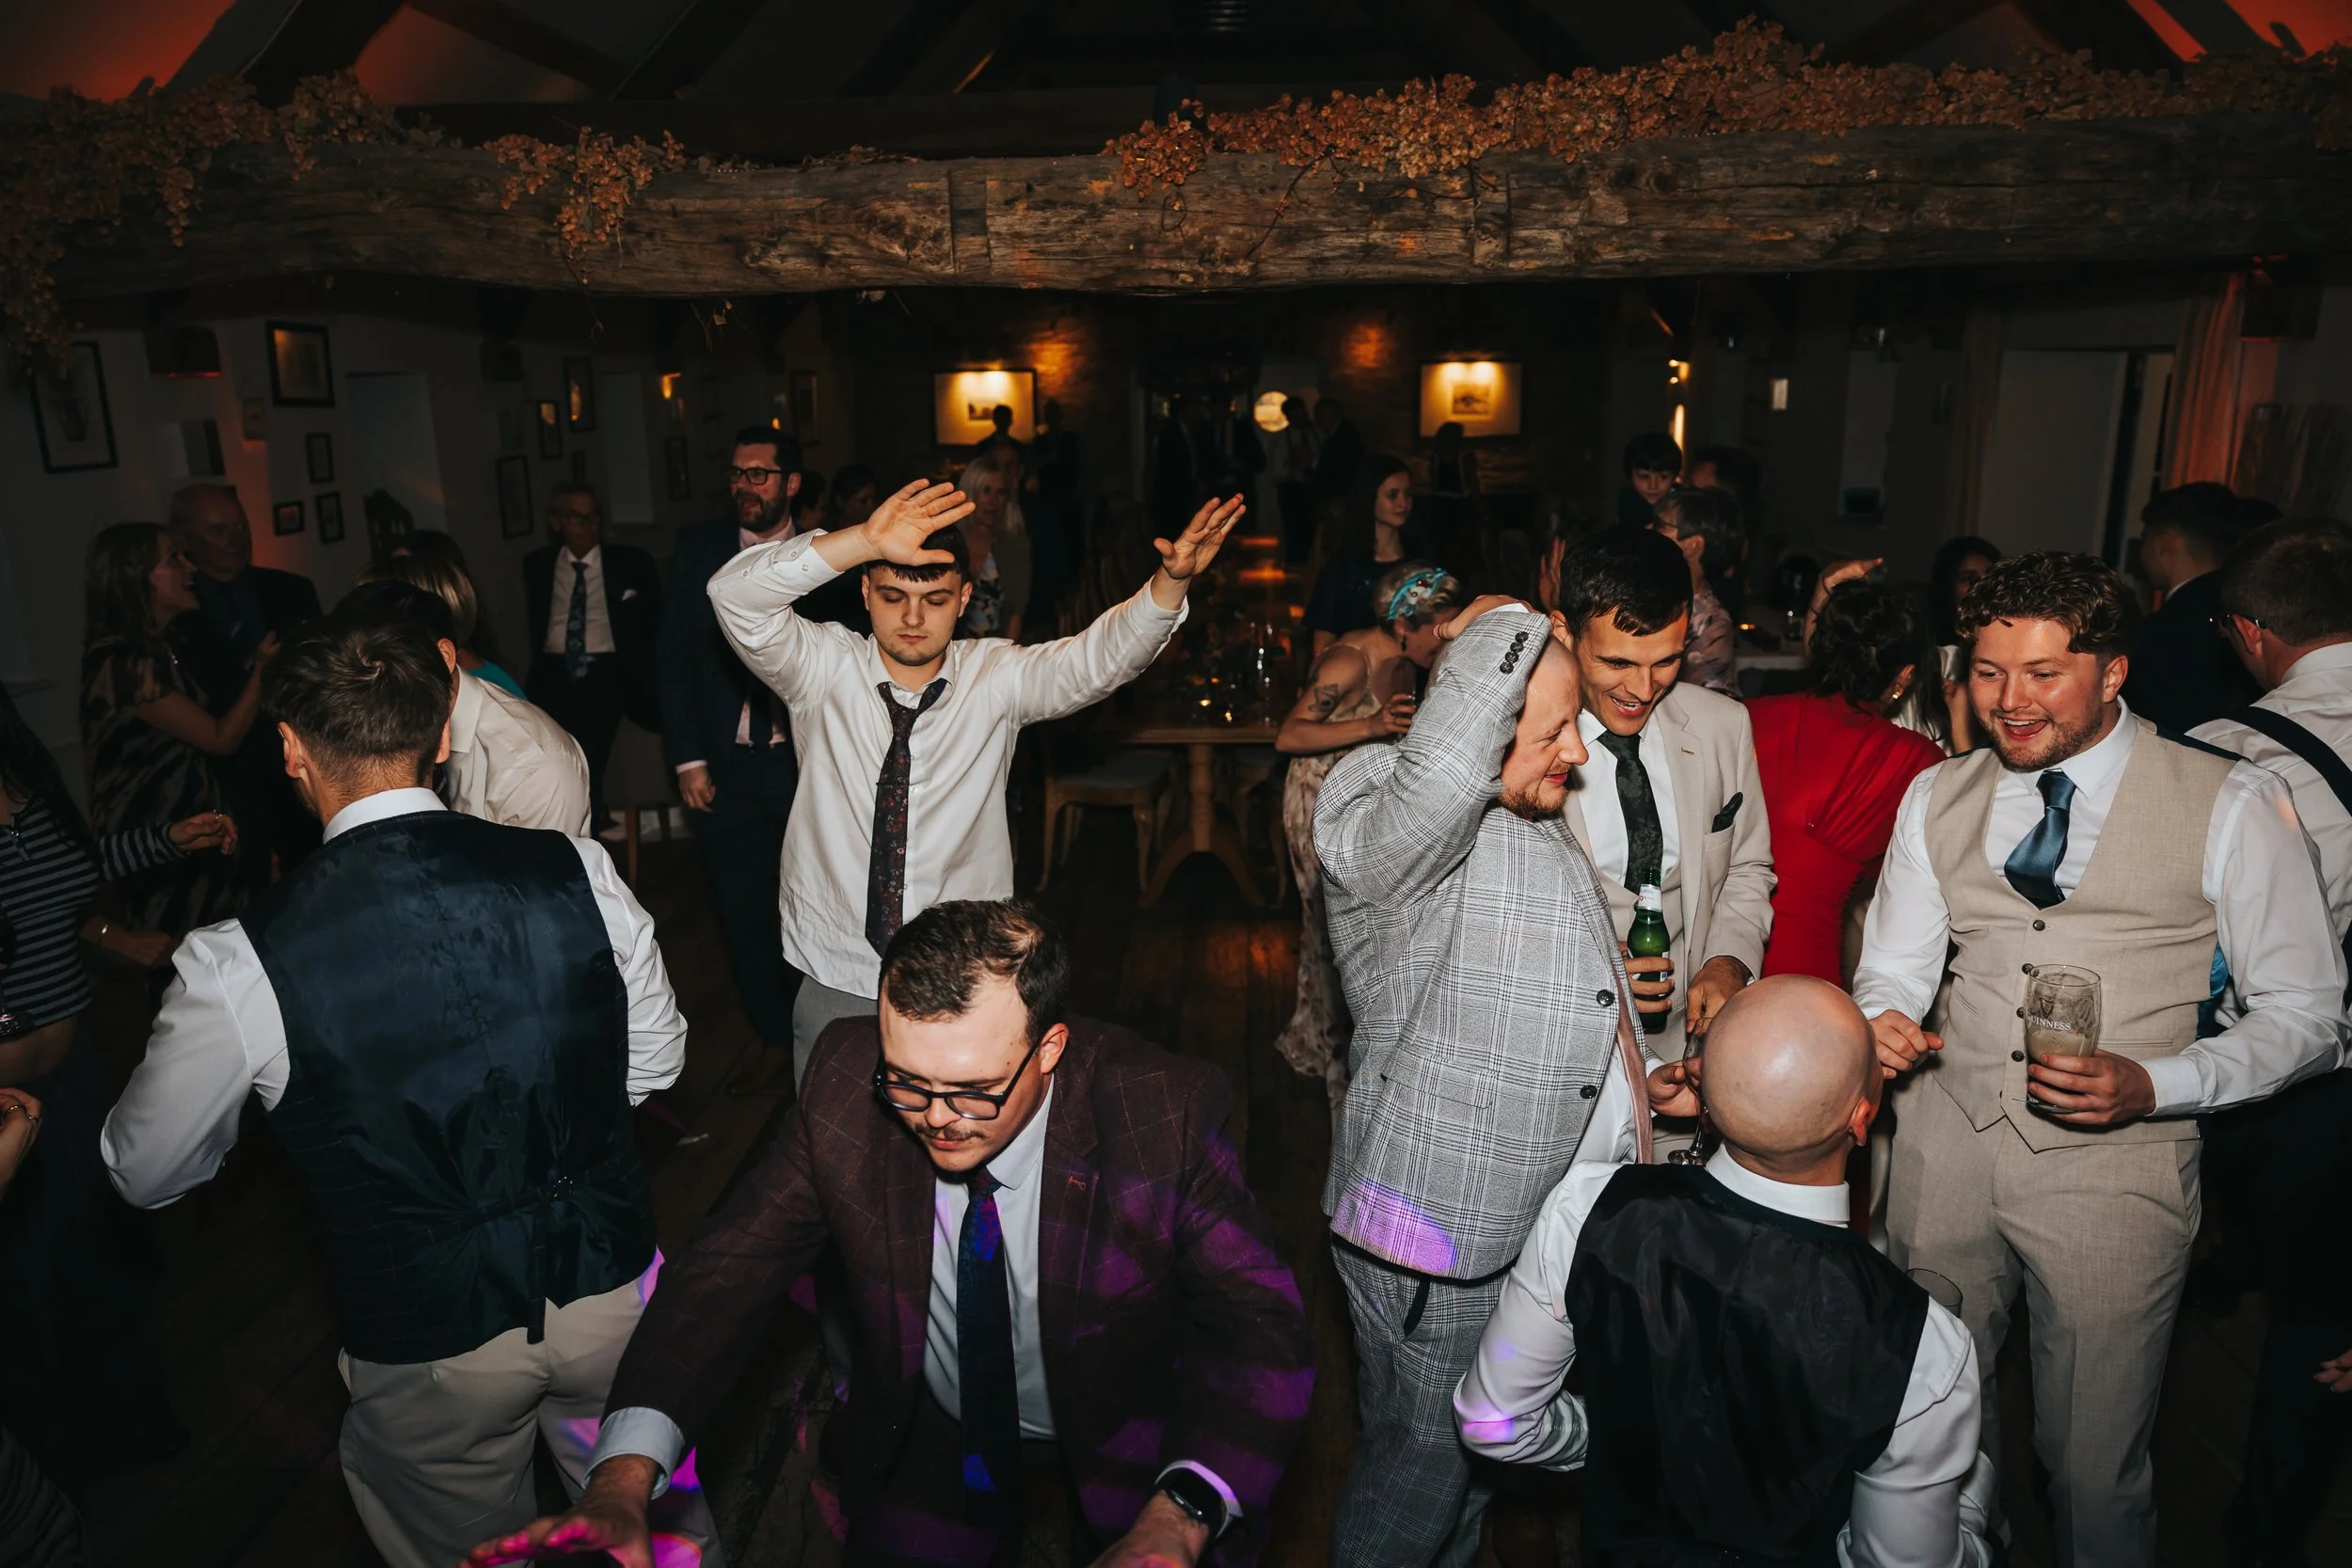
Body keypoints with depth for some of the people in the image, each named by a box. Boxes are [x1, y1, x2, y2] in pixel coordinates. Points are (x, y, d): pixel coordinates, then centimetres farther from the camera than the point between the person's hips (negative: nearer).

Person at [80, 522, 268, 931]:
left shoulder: (162, 645, 7)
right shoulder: (124, 663, -21)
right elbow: (223, 738, -17)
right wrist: (262, 667, -17)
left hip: (187, 828, 9)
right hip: (150, 845, -9)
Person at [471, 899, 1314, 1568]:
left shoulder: (1165, 1113, -30)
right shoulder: (845, 1082, -24)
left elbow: (1265, 1331, -26)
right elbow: (724, 1271, -18)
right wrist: (624, 1477, -31)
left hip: (1124, 1446, -1)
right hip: (935, 1435, 2)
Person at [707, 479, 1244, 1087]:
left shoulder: (997, 678, -6)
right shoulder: (823, 668, -8)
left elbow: (1100, 658, -19)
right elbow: (733, 595, -22)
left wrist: (1172, 580, -38)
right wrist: (866, 541, -35)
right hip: (837, 977, 0)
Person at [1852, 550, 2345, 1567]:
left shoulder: (2231, 806, -4)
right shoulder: (1937, 798, 6)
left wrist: (2153, 1086, -18)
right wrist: (1878, 1024, -14)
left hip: (2115, 1162, -3)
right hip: (1945, 1144, 3)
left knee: (2093, 1468, 8)